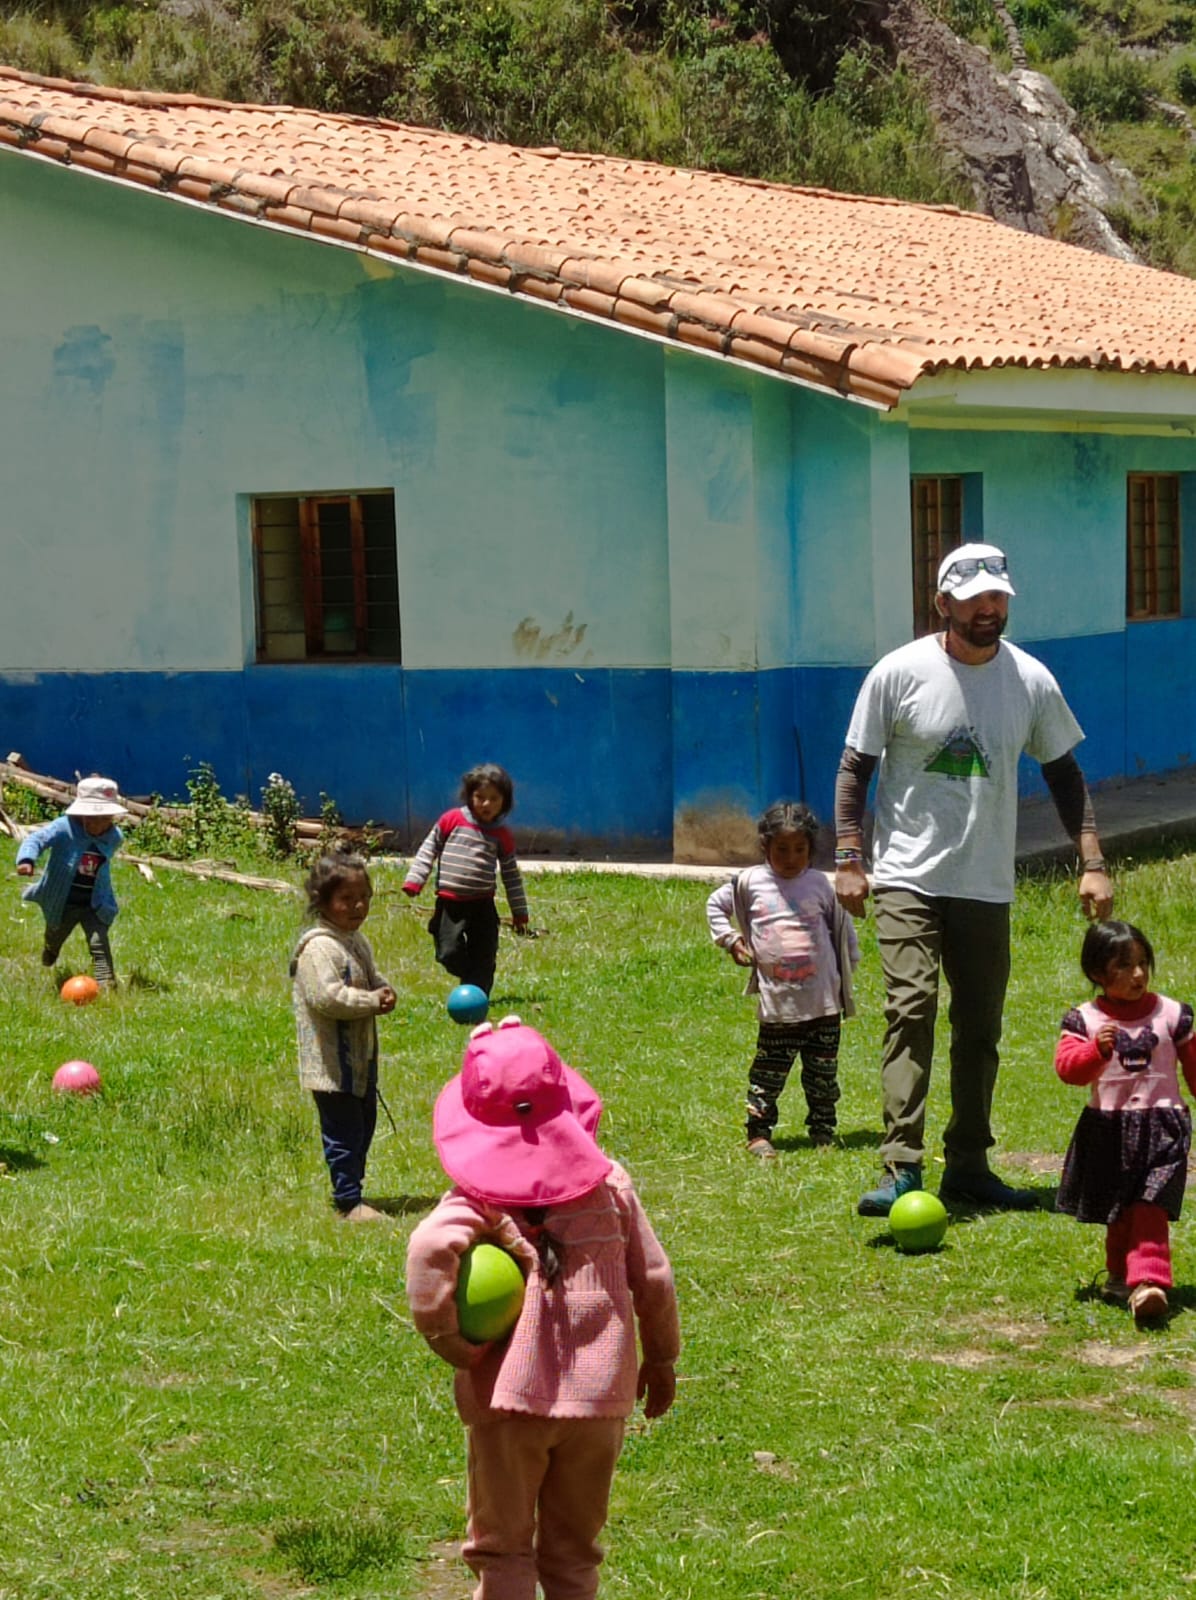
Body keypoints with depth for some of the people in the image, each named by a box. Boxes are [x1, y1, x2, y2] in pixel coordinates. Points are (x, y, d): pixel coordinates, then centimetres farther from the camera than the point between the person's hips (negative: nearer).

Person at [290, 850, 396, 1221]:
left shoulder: (358, 942, 12)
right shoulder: (319, 947, -19)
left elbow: (370, 978, 26)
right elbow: (327, 996, -28)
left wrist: (385, 991, 2)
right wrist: (373, 1002, -20)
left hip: (361, 1057, 10)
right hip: (333, 1061, -10)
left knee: (363, 1125, 17)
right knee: (343, 1132, -6)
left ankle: (350, 1190, 28)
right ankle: (348, 1202, -1)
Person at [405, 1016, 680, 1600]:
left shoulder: (479, 1194, -10)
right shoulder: (609, 1182, -1)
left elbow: (429, 1249, -29)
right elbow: (653, 1278, 4)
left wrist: (451, 1342, -17)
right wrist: (660, 1357, 20)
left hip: (510, 1396, -2)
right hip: (599, 1395, 2)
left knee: (502, 1551, 12)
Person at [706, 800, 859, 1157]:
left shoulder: (820, 884, 3)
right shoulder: (750, 882, 0)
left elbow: (841, 926, 15)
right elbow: (716, 904, 15)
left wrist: (847, 965, 13)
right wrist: (731, 940, 5)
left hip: (823, 1001, 1)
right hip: (777, 1003, -1)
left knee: (822, 1073, 8)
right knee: (768, 1072, 0)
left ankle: (823, 1130, 20)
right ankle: (758, 1133, 7)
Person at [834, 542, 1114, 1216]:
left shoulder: (1031, 679, 1)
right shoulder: (900, 673, -7)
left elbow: (1065, 773, 10)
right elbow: (856, 767, -1)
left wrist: (1093, 863, 2)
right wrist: (849, 861, -8)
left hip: (987, 884, 4)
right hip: (908, 879, -3)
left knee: (981, 1027, 8)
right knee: (911, 1009, -17)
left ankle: (969, 1167, 19)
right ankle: (902, 1170, -20)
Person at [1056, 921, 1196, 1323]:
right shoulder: (1084, 1019, -1)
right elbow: (1067, 1067, -13)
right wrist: (1098, 1049, -30)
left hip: (1161, 1128, -2)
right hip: (1108, 1132, 2)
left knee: (1149, 1211, -16)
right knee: (1118, 1213, 15)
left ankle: (1147, 1282, -25)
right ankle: (1120, 1274, 35)